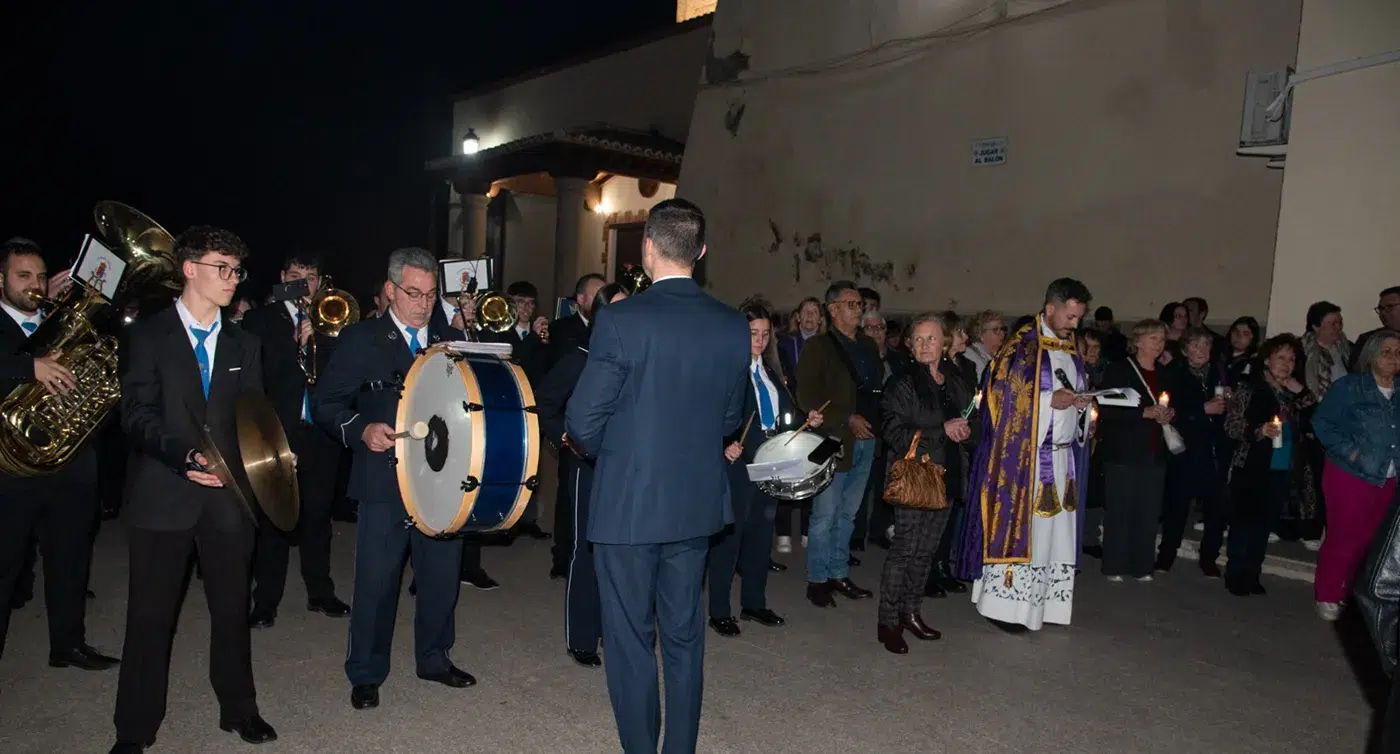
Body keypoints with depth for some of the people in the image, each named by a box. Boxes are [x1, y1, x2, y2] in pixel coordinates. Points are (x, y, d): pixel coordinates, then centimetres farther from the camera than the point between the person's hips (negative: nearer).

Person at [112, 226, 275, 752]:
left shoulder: (244, 344, 12)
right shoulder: (147, 336, 0)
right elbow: (137, 415, -8)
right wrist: (185, 454, -24)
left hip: (228, 492, 3)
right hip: (163, 493, -3)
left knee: (232, 606, 11)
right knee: (151, 613, 5)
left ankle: (239, 709, 26)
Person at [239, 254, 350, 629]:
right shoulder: (260, 320, 5)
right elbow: (258, 375, -7)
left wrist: (318, 335, -10)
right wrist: (297, 344, -16)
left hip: (321, 432, 2)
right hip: (278, 431, -2)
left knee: (318, 513, 10)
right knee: (273, 519, 2)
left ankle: (320, 593, 22)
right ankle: (265, 601, 11)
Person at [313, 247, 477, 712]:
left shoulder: (452, 341, 10)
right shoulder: (360, 339, 1)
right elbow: (324, 403, -1)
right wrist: (361, 430, -17)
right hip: (384, 479, -3)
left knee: (442, 574, 11)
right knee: (375, 581, 4)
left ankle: (434, 658, 31)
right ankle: (365, 674, 21)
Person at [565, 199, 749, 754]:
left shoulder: (620, 320, -16)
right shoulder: (733, 327, -3)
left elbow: (582, 424, -14)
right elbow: (730, 418, 6)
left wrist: (603, 451, 7)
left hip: (628, 505, -5)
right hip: (698, 504, 5)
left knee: (630, 640, 10)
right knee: (684, 636, 18)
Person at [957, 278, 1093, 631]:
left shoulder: (1070, 349, 15)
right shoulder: (1023, 345, -9)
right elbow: (1001, 392, -14)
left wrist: (1079, 403, 2)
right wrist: (1049, 399, -18)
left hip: (1063, 455, 7)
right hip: (1025, 454, -7)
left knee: (1054, 528, 9)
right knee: (1017, 525, -3)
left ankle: (1040, 601, 18)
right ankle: (1003, 603, 6)